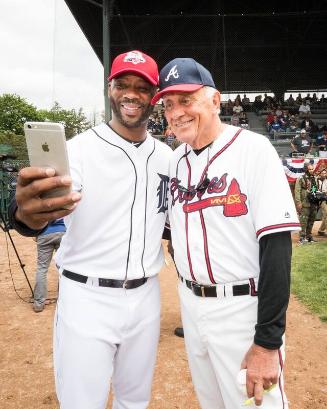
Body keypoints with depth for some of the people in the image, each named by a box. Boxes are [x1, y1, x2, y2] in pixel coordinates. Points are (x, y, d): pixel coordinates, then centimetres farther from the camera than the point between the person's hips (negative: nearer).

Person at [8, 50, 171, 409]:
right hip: (87, 299, -4)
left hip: (145, 297, 5)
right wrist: (28, 213, -51)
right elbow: (45, 203, -29)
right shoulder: (79, 149, -11)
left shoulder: (166, 156, 5)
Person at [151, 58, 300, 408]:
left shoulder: (253, 149, -15)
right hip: (190, 304, 6)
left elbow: (276, 246, -19)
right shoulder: (175, 160, 4)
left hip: (243, 308, -6)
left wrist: (268, 341, -21)